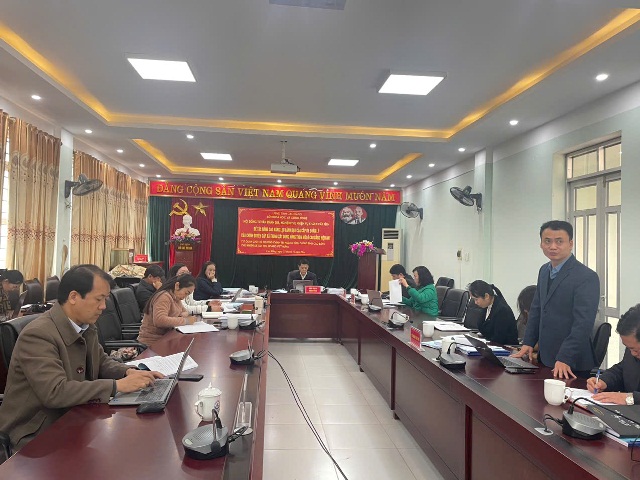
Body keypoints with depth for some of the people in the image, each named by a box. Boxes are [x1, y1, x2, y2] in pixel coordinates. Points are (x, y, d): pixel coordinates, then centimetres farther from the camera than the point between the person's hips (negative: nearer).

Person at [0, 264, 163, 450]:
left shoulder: (86, 326, 1)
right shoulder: (38, 335, -23)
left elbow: (101, 361, 14)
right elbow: (55, 392, -31)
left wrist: (128, 372, -6)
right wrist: (117, 385, -29)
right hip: (35, 434, -7)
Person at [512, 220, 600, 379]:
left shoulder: (587, 277, -16)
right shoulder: (544, 271, 8)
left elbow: (583, 323, -21)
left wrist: (564, 359, -24)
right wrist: (528, 343, 8)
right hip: (545, 357, 7)